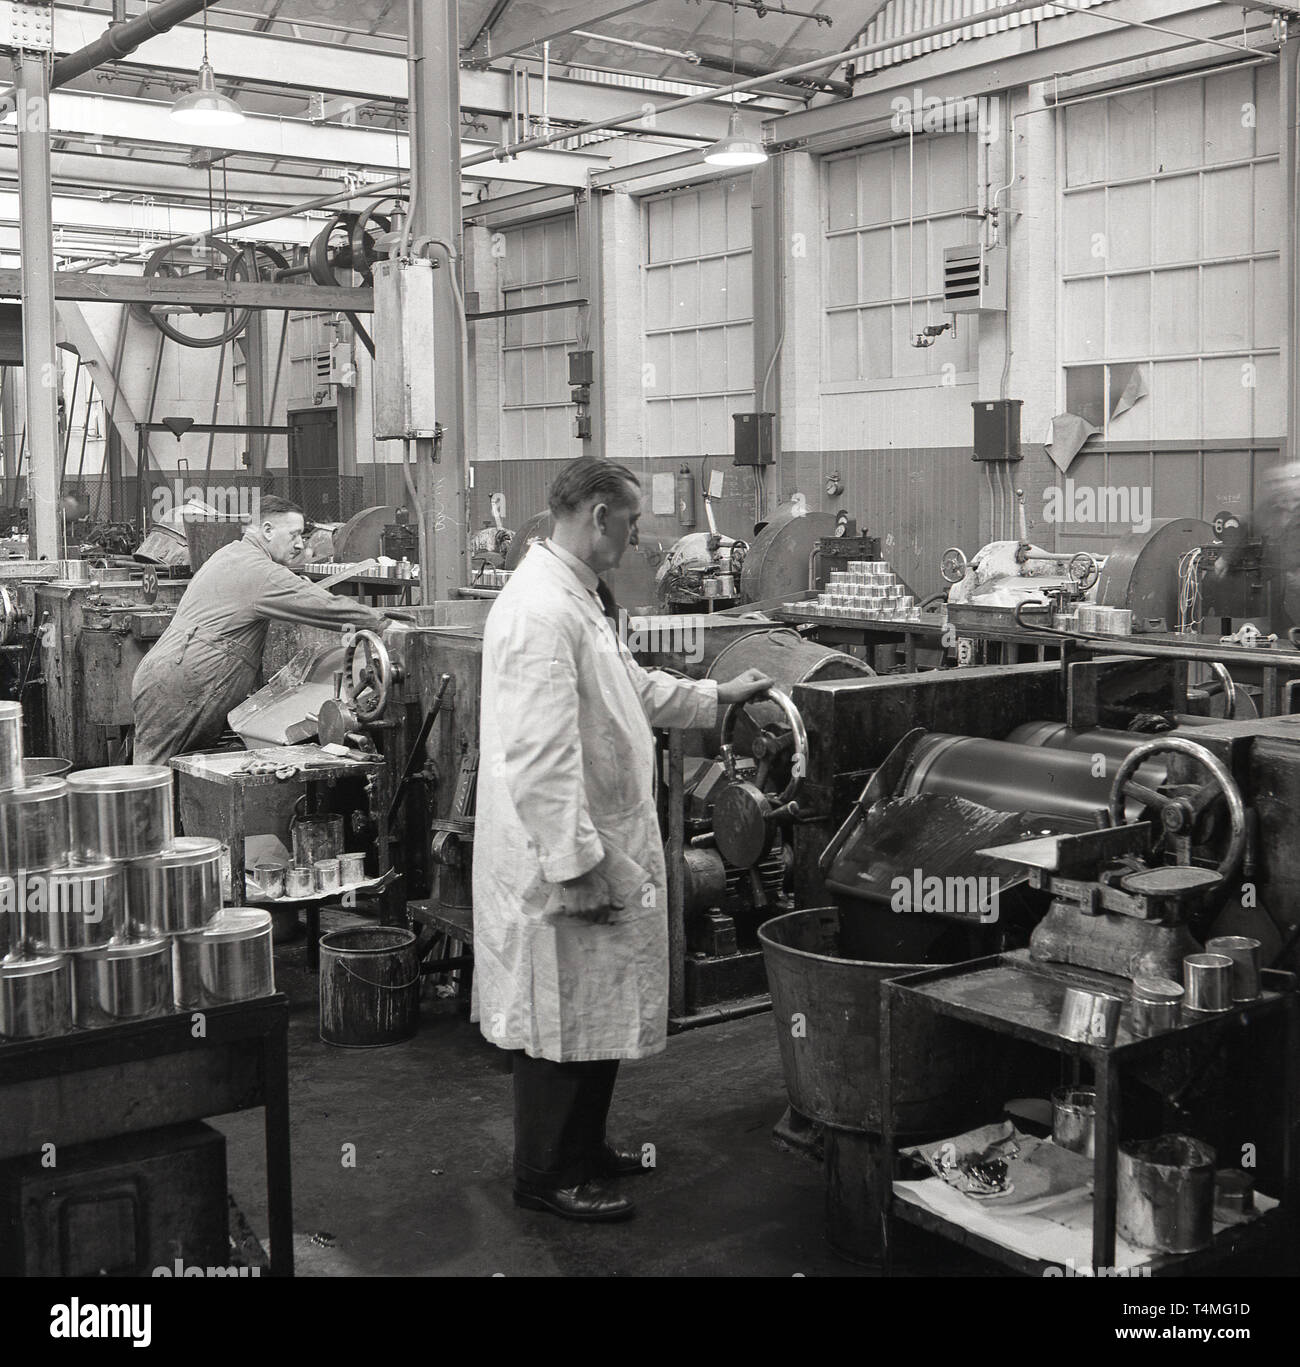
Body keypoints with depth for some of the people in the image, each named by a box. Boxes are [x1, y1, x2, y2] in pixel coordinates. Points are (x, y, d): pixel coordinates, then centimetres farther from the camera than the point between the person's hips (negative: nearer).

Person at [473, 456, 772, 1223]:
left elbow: (633, 688, 26)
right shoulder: (540, 612, -23)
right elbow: (540, 758, -27)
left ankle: (584, 1146, 37)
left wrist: (719, 697, 24)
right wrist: (578, 865, -25)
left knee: (597, 1010, 21)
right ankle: (547, 1176, 20)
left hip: (605, 847, 10)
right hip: (567, 859, -10)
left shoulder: (582, 599, 11)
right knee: (562, 1019, 4)